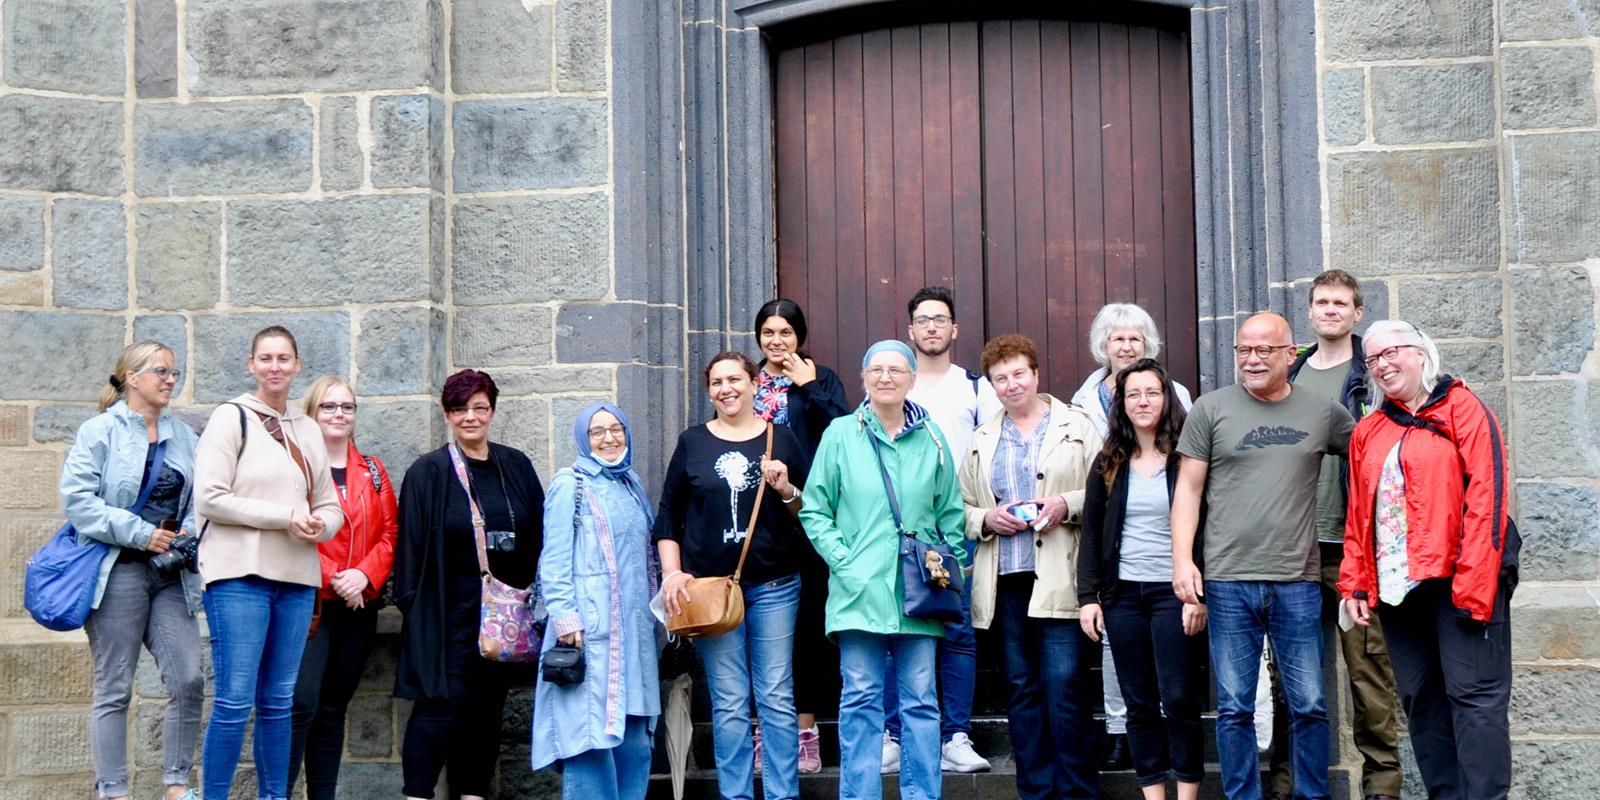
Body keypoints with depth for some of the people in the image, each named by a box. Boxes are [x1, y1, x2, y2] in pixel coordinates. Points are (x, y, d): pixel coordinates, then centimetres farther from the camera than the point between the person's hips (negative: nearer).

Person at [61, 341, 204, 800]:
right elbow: (77, 499, -11)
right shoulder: (101, 431, -3)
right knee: (114, 689, 0)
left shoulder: (183, 436, 13)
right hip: (118, 570, -5)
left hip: (171, 573, 5)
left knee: (189, 681, -5)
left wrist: (190, 530, -3)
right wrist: (141, 533, -14)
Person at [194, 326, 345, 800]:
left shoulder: (307, 430, 17)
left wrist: (319, 525, -5)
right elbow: (209, 498, -10)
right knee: (235, 699, -8)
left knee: (279, 700, 9)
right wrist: (286, 517, -12)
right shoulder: (232, 418, -1)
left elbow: (331, 506, 19)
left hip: (296, 577, 6)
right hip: (240, 575, -6)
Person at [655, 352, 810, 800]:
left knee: (777, 699, 1)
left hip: (773, 586, 0)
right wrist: (671, 572, -2)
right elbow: (667, 516, 10)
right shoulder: (692, 443, 8)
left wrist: (786, 490, -9)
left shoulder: (782, 439, 7)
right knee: (729, 704, 2)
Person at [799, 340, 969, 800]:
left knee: (920, 701, 4)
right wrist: (844, 563, -6)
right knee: (861, 699, 1)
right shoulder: (841, 434, 2)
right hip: (859, 590, -1)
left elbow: (951, 515, 13)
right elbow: (814, 510, 3)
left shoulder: (931, 438, 7)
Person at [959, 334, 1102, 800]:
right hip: (1004, 583, 4)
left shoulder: (1076, 427, 6)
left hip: (1060, 581, -4)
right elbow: (960, 510, 17)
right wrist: (987, 519, -3)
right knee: (1021, 692, 7)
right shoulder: (982, 440, 17)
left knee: (1067, 690, -8)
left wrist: (1068, 506, -13)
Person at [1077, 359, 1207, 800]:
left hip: (1173, 591, -3)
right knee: (1139, 703, 6)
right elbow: (1091, 532, 10)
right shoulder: (1108, 463, 9)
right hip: (1123, 593, 4)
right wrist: (1088, 596, 2)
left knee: (1179, 700, -3)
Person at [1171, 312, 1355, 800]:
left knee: (1309, 704, 4)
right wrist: (1182, 559, -5)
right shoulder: (1211, 410, 4)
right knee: (1234, 708, 4)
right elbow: (1188, 489, 4)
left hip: (1297, 581, 1)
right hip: (1228, 581, -1)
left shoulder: (1323, 413, 7)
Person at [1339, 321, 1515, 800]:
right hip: (1394, 584, 7)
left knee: (1474, 693, -7)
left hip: (1455, 577, -6)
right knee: (1420, 700, 8)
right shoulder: (1368, 432, 17)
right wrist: (1355, 583, 9)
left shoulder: (1463, 410, -1)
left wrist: (1473, 581, -17)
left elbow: (1486, 496, -10)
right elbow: (1357, 514, 19)